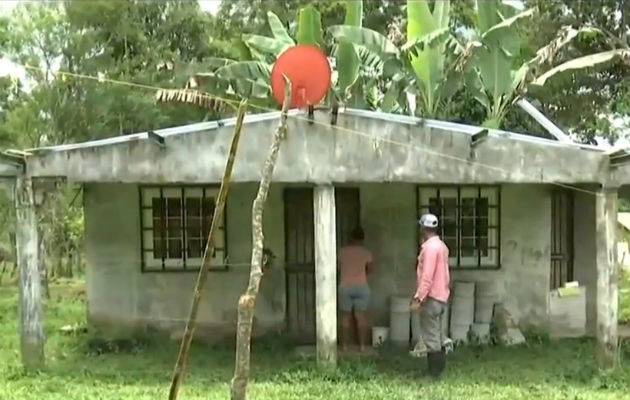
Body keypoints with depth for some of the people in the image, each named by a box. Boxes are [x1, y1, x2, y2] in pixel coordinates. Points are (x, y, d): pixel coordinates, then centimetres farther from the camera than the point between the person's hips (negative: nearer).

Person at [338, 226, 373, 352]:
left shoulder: (342, 251, 0)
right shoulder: (366, 252, 1)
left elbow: (338, 268, 10)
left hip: (345, 287, 0)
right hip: (361, 287, 0)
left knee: (345, 317, 7)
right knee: (361, 316, 4)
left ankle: (345, 345, 10)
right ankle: (362, 345, 5)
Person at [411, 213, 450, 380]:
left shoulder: (430, 247, -17)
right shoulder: (441, 246, 13)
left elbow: (427, 276, -22)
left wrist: (418, 298, -20)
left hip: (431, 297, -10)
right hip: (441, 296, 10)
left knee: (431, 338, -4)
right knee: (436, 336, 15)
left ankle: (434, 373, -1)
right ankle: (438, 370, 21)